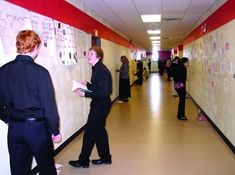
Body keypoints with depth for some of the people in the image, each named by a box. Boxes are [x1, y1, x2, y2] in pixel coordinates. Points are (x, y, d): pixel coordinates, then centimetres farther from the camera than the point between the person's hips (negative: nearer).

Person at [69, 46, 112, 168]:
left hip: (101, 105, -10)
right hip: (99, 104, 10)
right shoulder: (97, 69, 8)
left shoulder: (101, 70, -21)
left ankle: (83, 160, 15)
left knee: (89, 132, 1)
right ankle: (105, 157, 31)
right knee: (99, 130, 18)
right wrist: (87, 84, 4)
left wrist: (85, 94, -23)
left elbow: (103, 92, -25)